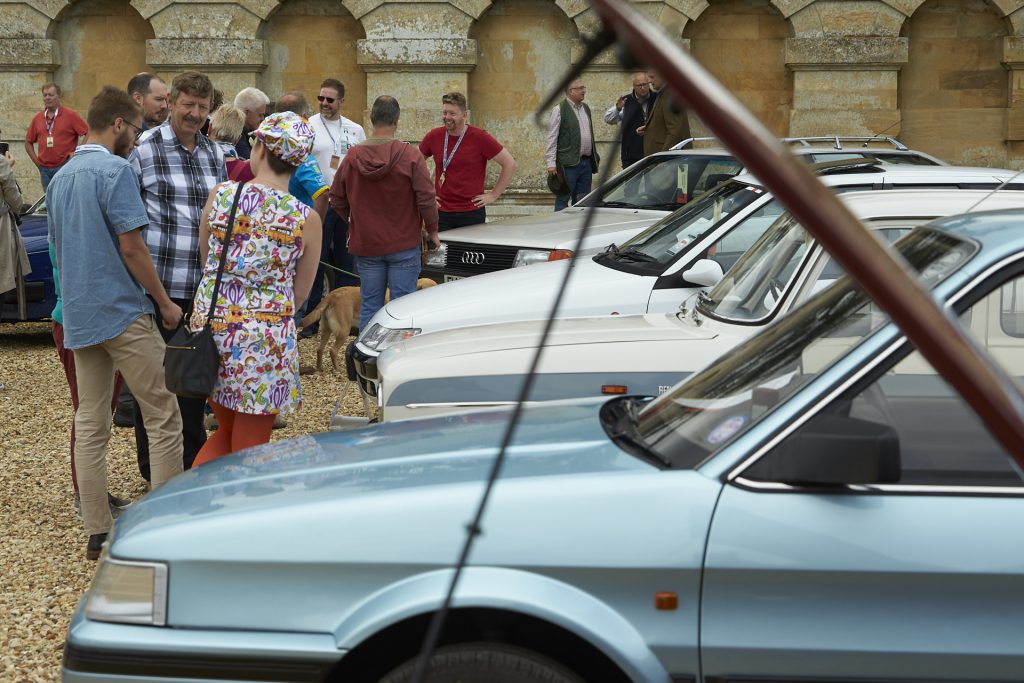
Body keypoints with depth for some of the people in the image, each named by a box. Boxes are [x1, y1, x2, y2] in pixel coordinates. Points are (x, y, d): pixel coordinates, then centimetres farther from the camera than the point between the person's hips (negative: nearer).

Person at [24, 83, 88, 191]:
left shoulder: (70, 115, -3)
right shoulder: (37, 118, 10)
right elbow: (28, 142, 19)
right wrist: (36, 160, 9)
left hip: (65, 166, -5)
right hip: (44, 169, 5)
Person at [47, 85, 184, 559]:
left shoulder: (60, 178, 14)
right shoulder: (115, 171, -11)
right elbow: (131, 246, -15)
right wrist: (165, 303, -6)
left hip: (78, 316, 8)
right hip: (123, 312, -8)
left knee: (89, 425, 8)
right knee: (163, 418, 0)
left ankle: (97, 533, 11)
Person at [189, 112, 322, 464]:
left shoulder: (220, 194, -3)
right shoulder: (307, 219, -7)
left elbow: (205, 259, 11)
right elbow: (300, 293, 2)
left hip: (210, 325, 3)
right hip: (265, 339, -3)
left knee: (225, 432, 23)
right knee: (249, 449, 9)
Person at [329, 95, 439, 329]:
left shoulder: (352, 156, -2)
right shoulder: (410, 155, -12)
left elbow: (337, 200, 7)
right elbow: (426, 198, -12)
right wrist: (432, 231, 3)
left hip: (365, 244, 3)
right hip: (404, 244, -3)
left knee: (369, 306, 9)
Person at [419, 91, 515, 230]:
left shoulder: (480, 137, -6)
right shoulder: (434, 137, 2)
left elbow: (509, 164, -2)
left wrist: (493, 195, -2)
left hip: (472, 214, -2)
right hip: (441, 212, 2)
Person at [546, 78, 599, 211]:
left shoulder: (586, 108, 16)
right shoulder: (559, 110, -6)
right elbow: (552, 138, -9)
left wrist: (595, 156, 19)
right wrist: (551, 163, -14)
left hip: (586, 162, 7)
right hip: (568, 164, -7)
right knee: (562, 200, -3)